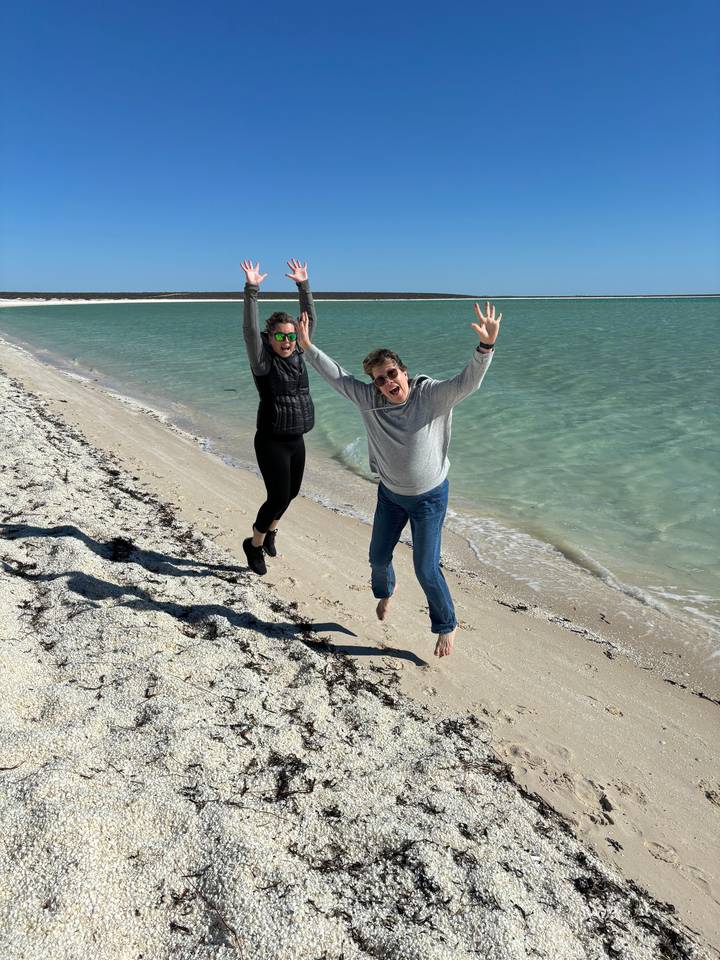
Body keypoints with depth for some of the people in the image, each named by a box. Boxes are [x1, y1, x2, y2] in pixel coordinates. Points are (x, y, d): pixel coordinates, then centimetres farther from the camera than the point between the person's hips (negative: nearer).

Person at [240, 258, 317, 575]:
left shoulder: (297, 354, 5)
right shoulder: (263, 360, -11)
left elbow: (310, 321, 5)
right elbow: (249, 330, -25)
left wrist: (304, 286, -1)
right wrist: (251, 291, -34)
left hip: (297, 440, 7)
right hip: (272, 442, -7)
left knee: (291, 492, 18)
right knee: (278, 497, -6)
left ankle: (270, 529, 46)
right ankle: (255, 544, 18)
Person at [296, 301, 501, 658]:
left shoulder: (433, 396, -20)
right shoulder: (369, 400, -12)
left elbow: (467, 381, -34)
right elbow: (336, 375, -6)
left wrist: (486, 346, -50)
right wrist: (308, 346, -11)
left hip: (430, 497, -4)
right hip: (390, 494, 4)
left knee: (426, 569, -2)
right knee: (378, 557, 19)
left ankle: (447, 625, 24)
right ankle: (384, 592, 56)